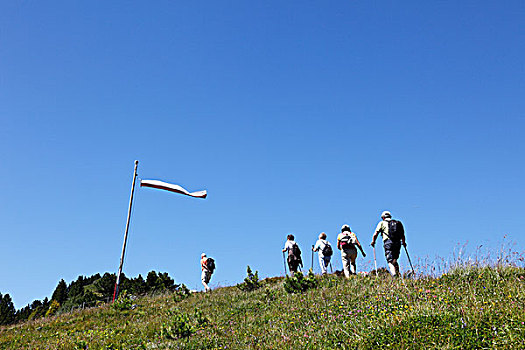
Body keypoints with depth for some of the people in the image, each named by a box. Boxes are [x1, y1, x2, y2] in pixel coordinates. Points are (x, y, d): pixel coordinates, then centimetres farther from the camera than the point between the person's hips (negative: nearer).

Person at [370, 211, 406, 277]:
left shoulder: (382, 223, 11)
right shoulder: (398, 223, 22)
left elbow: (375, 234, 4)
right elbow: (403, 235, 21)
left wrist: (373, 242, 20)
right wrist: (404, 243, 38)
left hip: (388, 243, -4)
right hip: (398, 243, 4)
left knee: (390, 261, -8)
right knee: (394, 260, 18)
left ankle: (394, 274, -26)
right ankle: (398, 274, 7)